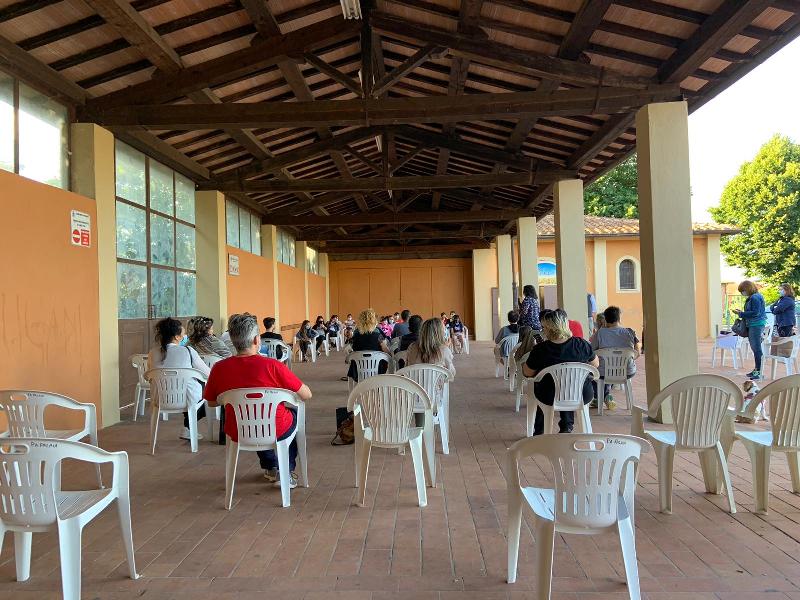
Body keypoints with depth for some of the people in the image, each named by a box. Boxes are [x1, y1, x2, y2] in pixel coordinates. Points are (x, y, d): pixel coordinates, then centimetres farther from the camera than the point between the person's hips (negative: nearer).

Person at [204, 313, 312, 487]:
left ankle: (271, 468, 43)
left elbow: (211, 402, 5)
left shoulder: (219, 369, -13)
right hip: (276, 432, -3)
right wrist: (284, 391, 6)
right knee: (293, 413, 31)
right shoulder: (272, 366, -22)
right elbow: (306, 395, -14)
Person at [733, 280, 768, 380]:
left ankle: (759, 372, -6)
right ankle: (757, 369, 21)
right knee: (755, 348, 14)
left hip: (756, 325, -10)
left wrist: (741, 314, -14)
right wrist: (741, 312, 8)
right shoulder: (752, 297, 15)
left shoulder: (755, 297, -14)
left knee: (756, 348, -8)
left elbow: (755, 313, -19)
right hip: (752, 325, 10)